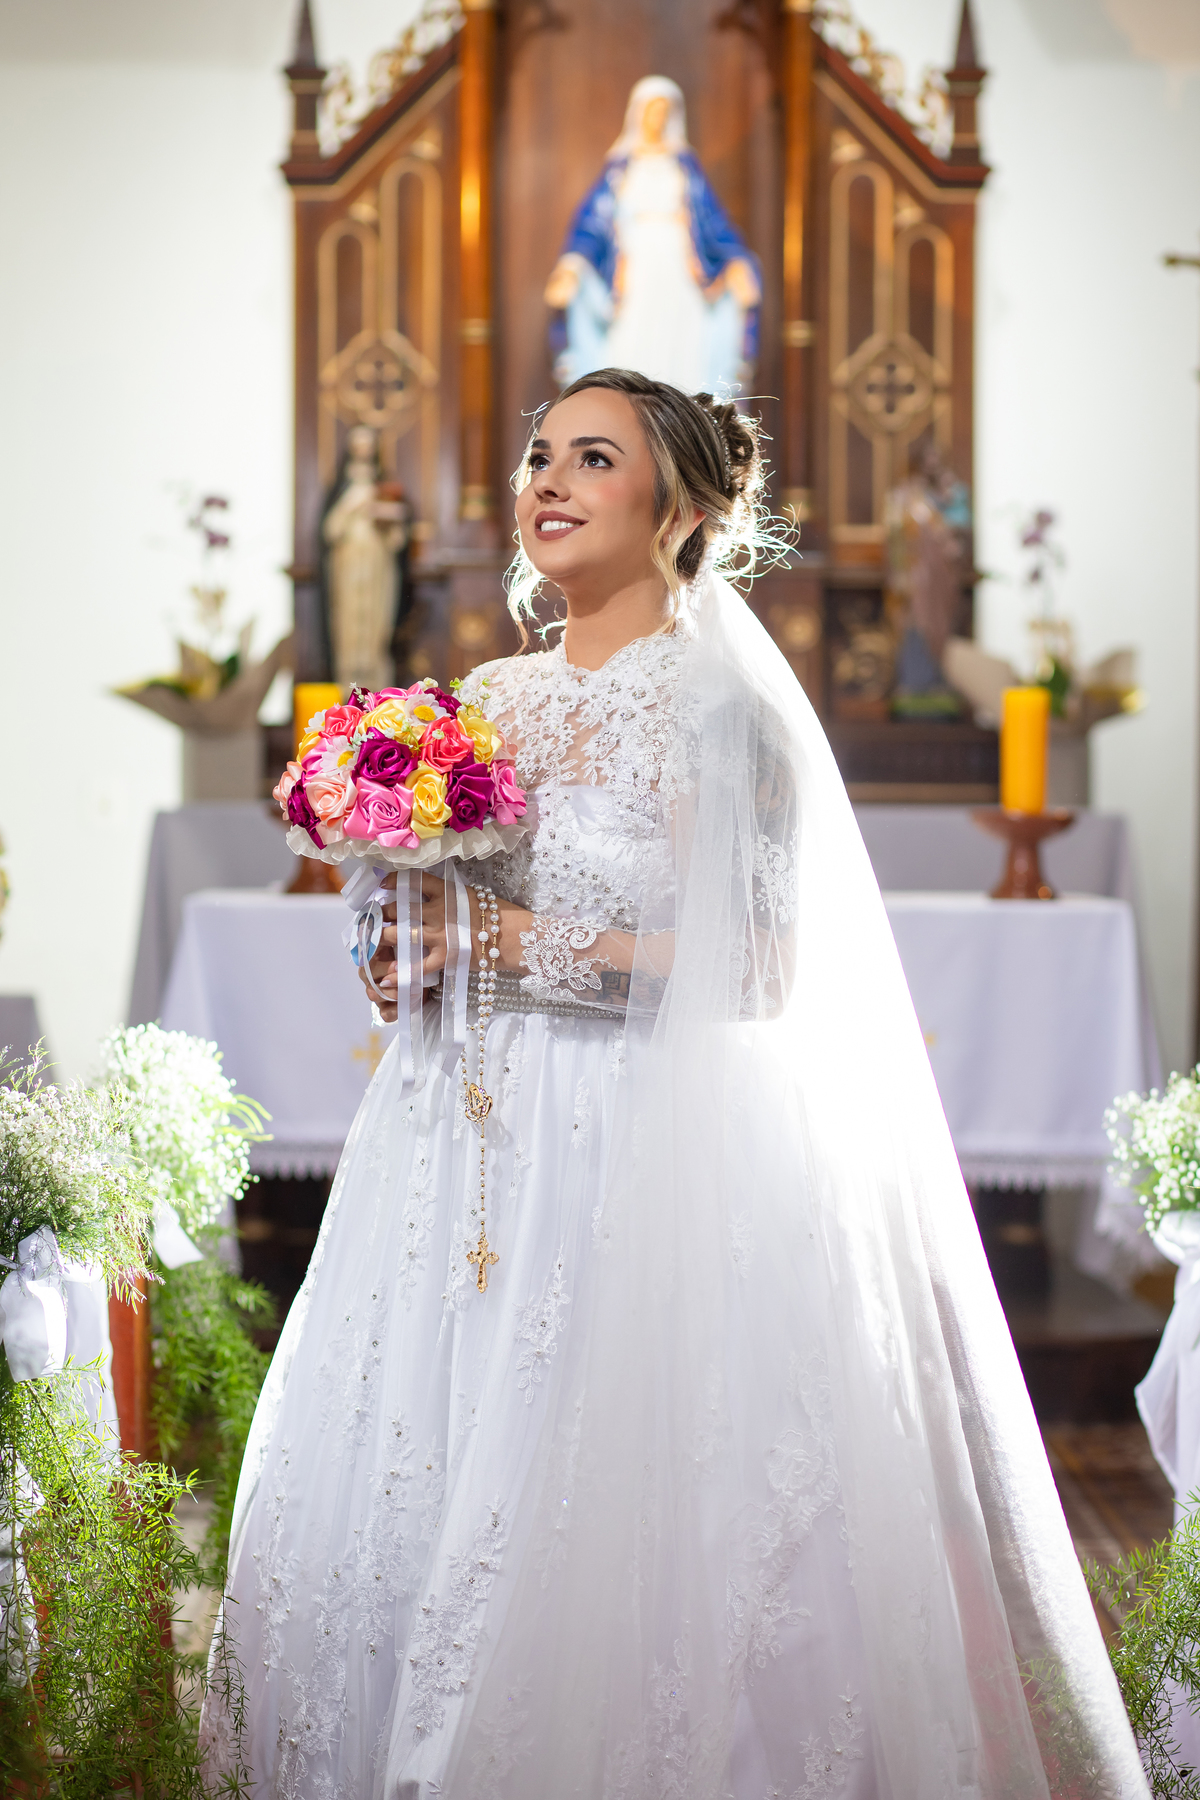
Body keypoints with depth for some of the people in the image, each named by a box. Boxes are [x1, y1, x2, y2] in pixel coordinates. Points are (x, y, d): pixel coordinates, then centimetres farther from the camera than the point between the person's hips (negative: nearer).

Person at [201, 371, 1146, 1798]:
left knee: (591, 1520, -6)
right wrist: (406, 962, 0)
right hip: (471, 1146, 7)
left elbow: (761, 969, -12)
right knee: (397, 1495, 6)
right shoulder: (486, 700, 13)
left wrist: (538, 947, -15)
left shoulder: (722, 705, -7)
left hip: (637, 1152, -6)